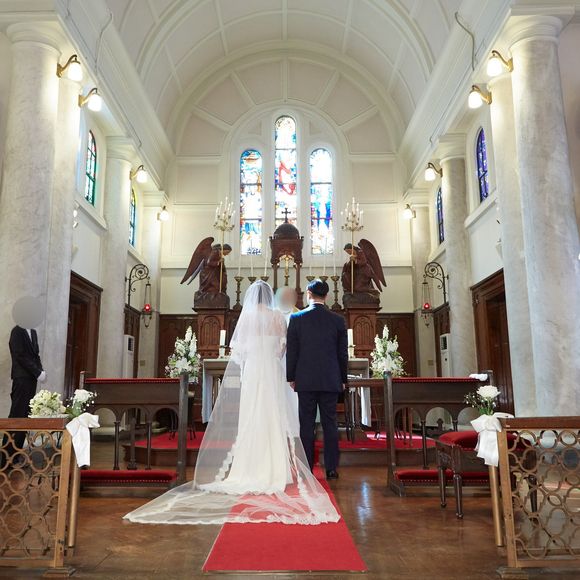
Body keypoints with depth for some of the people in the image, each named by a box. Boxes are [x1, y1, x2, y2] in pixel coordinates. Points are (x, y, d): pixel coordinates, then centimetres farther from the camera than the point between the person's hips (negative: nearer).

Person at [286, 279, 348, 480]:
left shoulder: (296, 318, -3)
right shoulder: (338, 320, 0)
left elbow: (291, 351, -1)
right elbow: (343, 353, 4)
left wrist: (290, 377, 7)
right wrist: (343, 379, 13)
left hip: (305, 380, -1)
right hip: (330, 380, 1)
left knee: (306, 425, 5)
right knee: (330, 424, 6)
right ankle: (331, 468, 10)